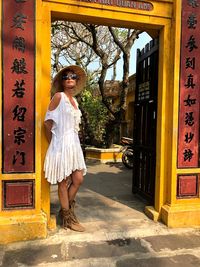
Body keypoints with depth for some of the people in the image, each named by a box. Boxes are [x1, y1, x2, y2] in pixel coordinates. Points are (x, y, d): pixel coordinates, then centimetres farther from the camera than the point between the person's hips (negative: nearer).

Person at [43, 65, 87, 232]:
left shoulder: (74, 100, 15)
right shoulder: (59, 96, -7)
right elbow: (47, 122, -9)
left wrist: (73, 143, 14)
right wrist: (53, 144, -2)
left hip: (74, 144, 8)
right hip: (61, 145, -7)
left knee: (78, 180, 9)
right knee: (63, 182, 4)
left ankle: (66, 209, 30)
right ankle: (68, 218, 19)